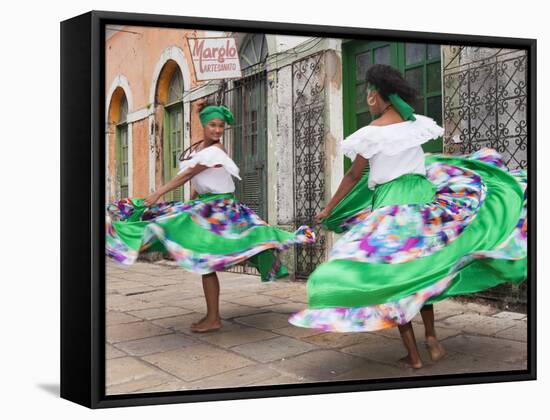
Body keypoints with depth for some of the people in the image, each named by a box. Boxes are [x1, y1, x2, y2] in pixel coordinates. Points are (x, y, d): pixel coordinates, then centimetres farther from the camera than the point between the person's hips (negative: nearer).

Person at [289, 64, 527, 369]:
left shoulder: (372, 132, -8)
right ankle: (431, 336, 14)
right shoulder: (418, 122, 5)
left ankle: (412, 355, 4)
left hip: (390, 205, -5)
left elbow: (354, 176, -3)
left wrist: (328, 209, 7)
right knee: (421, 269, 21)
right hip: (422, 196, 5)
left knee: (393, 277, 2)